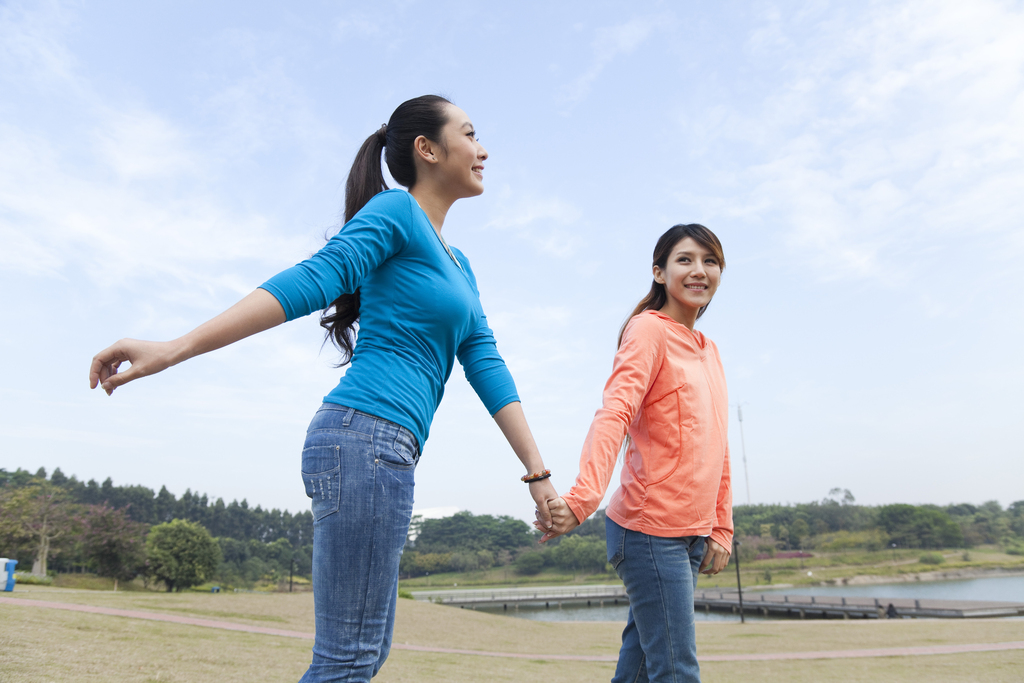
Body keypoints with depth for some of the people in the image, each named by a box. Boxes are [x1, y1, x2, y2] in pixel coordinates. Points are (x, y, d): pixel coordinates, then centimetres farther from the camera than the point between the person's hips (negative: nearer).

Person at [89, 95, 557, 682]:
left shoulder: (457, 264, 23)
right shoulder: (395, 211, -2)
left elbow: (487, 367, 15)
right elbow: (310, 282, -15)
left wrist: (538, 471, 9)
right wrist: (172, 350, -24)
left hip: (386, 455, 9)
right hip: (365, 439, -9)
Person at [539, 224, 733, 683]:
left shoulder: (710, 352, 16)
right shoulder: (648, 330, -9)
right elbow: (614, 416, -24)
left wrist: (721, 527, 16)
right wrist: (584, 497, -37)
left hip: (694, 533, 8)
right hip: (651, 527, -8)